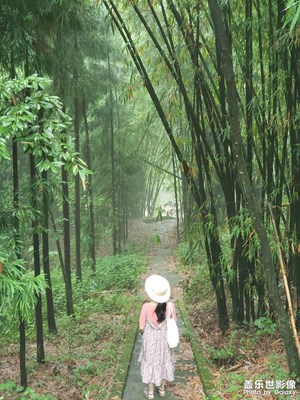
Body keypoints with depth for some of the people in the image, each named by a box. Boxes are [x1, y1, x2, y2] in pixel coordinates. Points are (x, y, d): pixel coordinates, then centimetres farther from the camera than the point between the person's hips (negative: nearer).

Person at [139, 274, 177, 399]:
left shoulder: (146, 307, -26)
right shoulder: (170, 306, -20)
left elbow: (142, 327, -15)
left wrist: (144, 334, 7)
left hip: (150, 340, -2)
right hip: (164, 339, 2)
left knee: (150, 362, 18)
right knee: (164, 361, 23)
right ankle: (162, 389, 40)